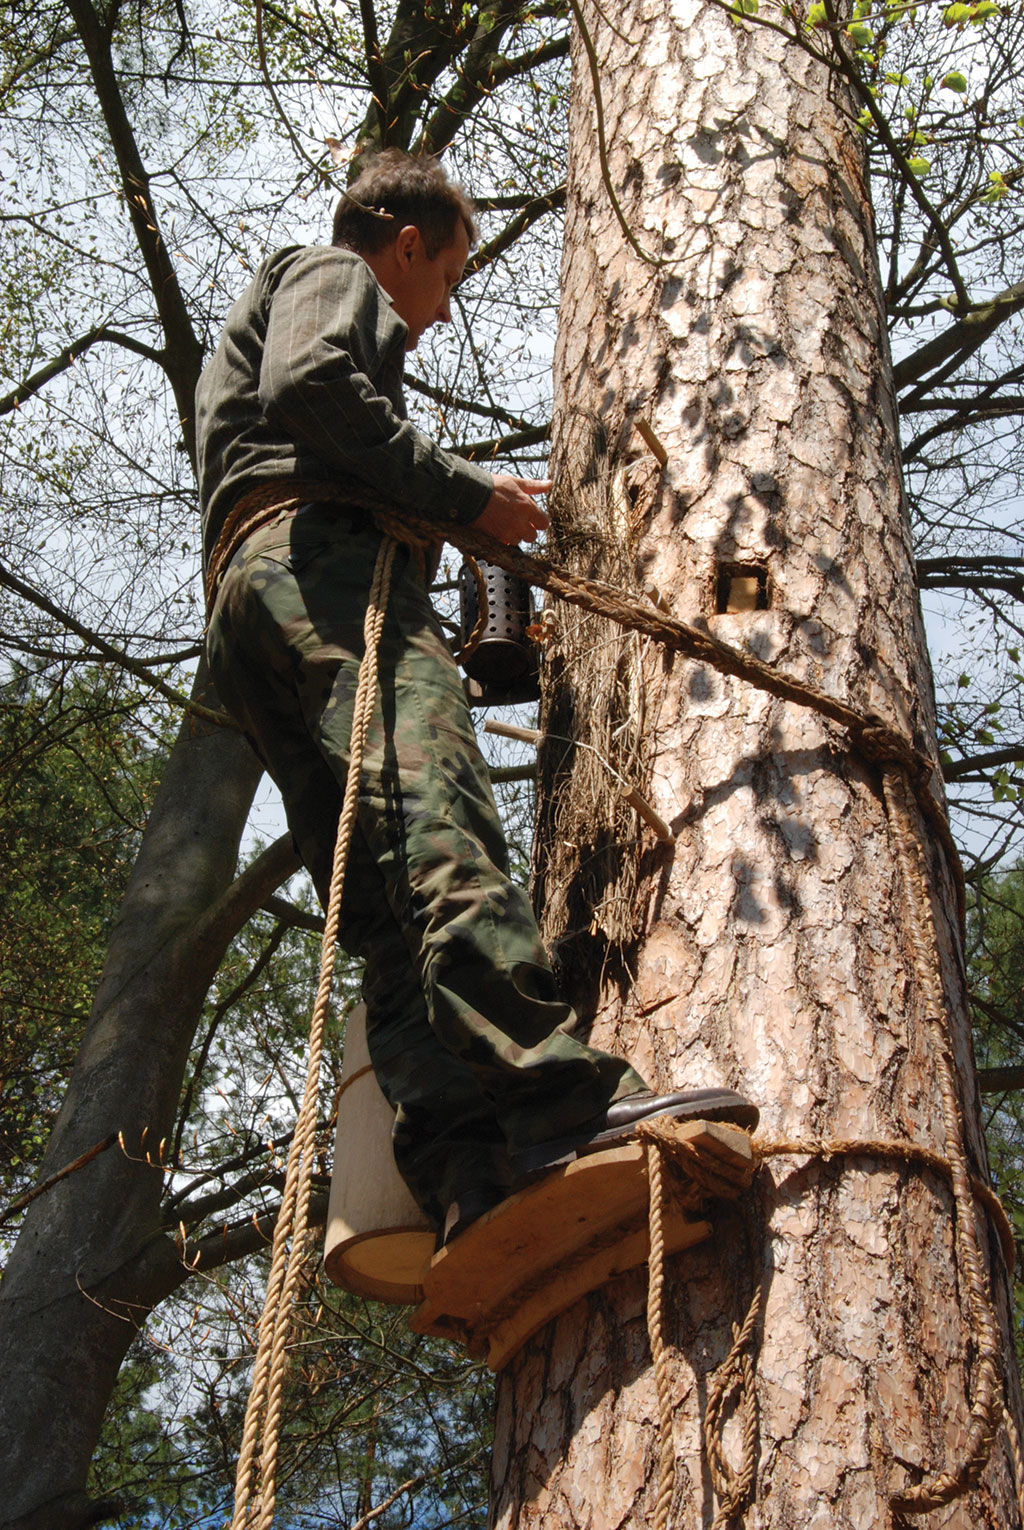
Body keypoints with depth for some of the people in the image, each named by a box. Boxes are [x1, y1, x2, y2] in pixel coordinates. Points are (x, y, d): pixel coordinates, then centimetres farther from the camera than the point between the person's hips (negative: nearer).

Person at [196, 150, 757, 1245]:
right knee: (434, 820, -31)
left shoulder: (260, 319, 47)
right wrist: (465, 491, -1)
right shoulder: (331, 274, 19)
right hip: (320, 552, -9)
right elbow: (309, 386, -6)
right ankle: (556, 1102, -49)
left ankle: (468, 1179, -30)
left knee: (388, 908, -13)